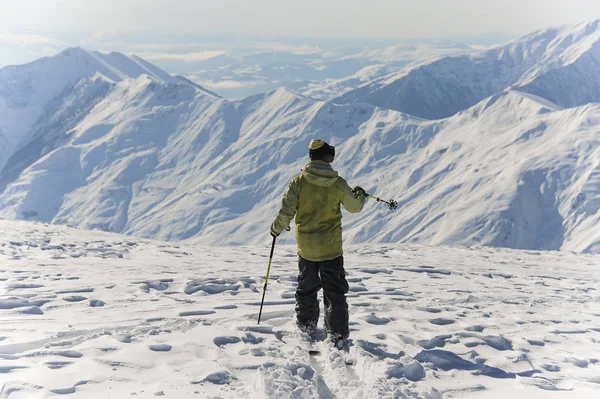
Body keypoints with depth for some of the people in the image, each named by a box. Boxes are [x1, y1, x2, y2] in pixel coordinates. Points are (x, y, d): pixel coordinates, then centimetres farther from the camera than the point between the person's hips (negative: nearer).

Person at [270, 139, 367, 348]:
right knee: (334, 291, 6)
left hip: (306, 246, 1)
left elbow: (286, 211, -10)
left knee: (306, 287, 20)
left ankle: (307, 323, 33)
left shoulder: (299, 182, -10)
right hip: (331, 247, -1)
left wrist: (276, 228, 10)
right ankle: (338, 333, 3)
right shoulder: (338, 183, -9)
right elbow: (354, 207, 5)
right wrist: (360, 196, 28)